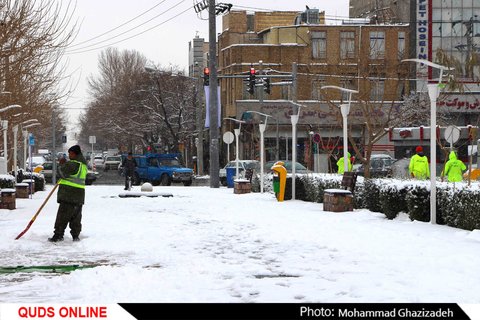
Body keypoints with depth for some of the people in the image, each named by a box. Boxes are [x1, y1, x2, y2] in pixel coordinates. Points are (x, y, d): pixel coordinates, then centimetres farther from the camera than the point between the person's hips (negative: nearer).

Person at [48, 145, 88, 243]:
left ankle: (58, 235, -5)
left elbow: (61, 173, -13)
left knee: (63, 215, -5)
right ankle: (75, 235, 15)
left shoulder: (73, 164, -15)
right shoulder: (83, 164, 14)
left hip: (69, 194, -8)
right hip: (79, 195, 8)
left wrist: (61, 165, 5)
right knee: (76, 216, 13)